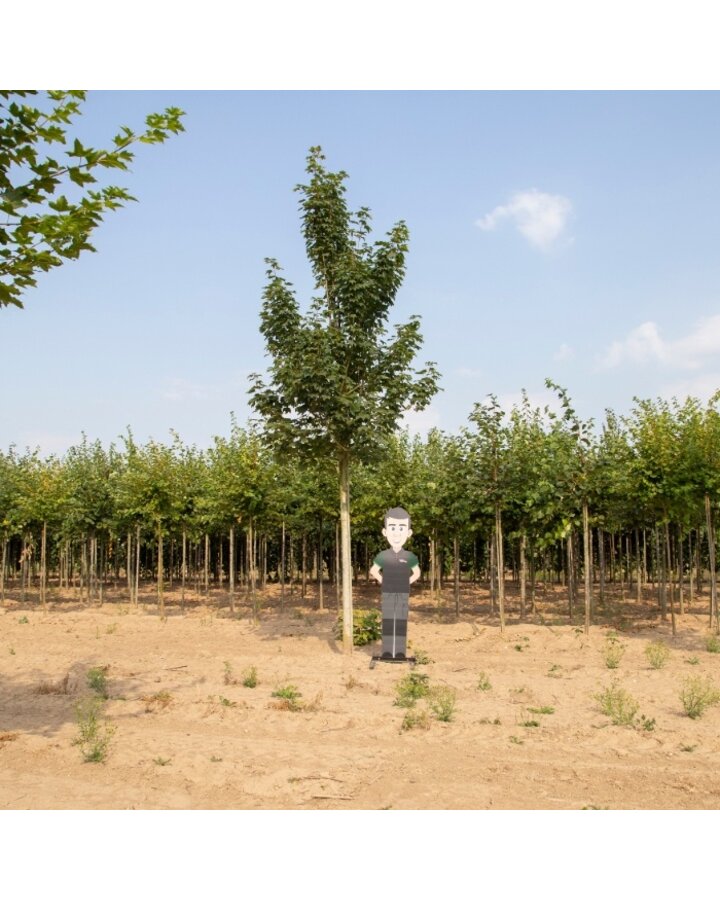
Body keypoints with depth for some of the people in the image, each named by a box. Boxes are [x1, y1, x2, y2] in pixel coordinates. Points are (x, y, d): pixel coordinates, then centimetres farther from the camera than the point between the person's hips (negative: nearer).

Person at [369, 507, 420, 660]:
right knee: (388, 621, 1)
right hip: (388, 594, 0)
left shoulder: (409, 556, -2)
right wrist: (383, 582, -1)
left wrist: (406, 583, -1)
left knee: (401, 621, 1)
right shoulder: (383, 556, -2)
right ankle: (387, 651, 7)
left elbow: (417, 573, 10)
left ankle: (400, 652, 7)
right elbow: (374, 571, 10)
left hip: (403, 594, 0)